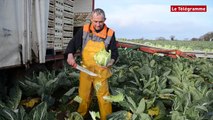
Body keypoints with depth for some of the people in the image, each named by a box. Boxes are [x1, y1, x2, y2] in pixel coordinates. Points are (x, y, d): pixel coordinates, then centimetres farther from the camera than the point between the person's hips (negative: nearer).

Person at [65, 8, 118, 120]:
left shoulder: (110, 33, -6)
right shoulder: (84, 30, -4)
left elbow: (114, 52, 0)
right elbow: (73, 43, -1)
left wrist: (111, 61, -21)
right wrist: (70, 55, -21)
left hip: (101, 71, -2)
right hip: (85, 70, 2)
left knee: (103, 96, 1)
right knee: (83, 95, 14)